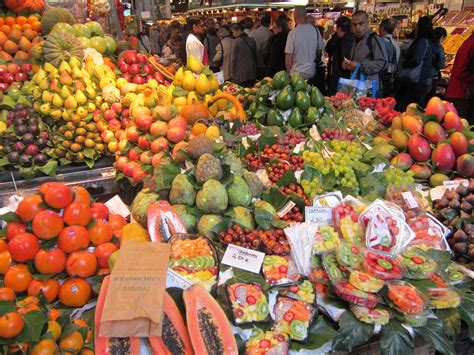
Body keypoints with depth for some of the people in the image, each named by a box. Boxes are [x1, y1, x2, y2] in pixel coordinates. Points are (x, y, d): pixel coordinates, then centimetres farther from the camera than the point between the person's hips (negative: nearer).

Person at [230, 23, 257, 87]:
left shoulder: (236, 42, -10)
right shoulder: (252, 40, 5)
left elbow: (234, 59, -7)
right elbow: (255, 56, 11)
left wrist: (233, 73, 1)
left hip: (240, 74, -5)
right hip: (252, 73, 5)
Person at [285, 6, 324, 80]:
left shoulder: (293, 32, -14)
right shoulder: (315, 30, -3)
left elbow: (288, 57, -14)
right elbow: (320, 50, 7)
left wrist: (288, 72, -1)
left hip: (296, 74, -4)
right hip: (312, 72, 4)